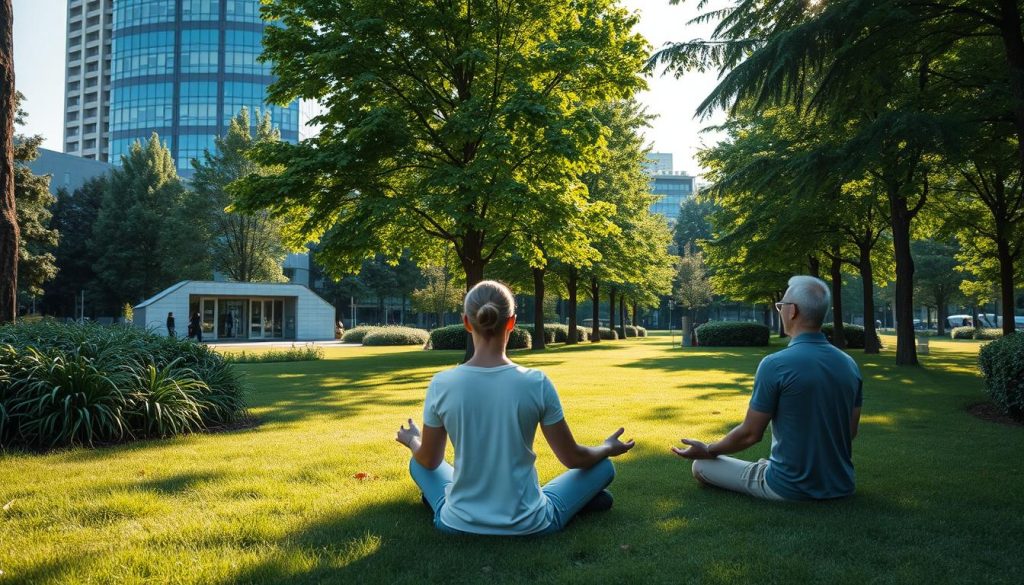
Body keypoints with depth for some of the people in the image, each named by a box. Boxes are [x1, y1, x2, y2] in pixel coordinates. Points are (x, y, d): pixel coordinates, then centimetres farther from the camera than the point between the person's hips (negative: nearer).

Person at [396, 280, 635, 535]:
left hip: (458, 523, 2)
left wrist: (412, 440, 24)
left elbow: (428, 461, 1)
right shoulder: (537, 383, -17)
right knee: (603, 465, 21)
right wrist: (608, 448, 16)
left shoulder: (441, 385, -13)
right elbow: (572, 458, -5)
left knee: (419, 463, 31)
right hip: (528, 524, -1)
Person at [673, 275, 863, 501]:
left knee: (701, 466, 9)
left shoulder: (775, 364, -20)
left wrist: (707, 451, 5)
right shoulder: (849, 364, -1)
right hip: (841, 487, 7)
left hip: (791, 488, -7)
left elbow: (750, 434, -13)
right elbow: (851, 431, 10)